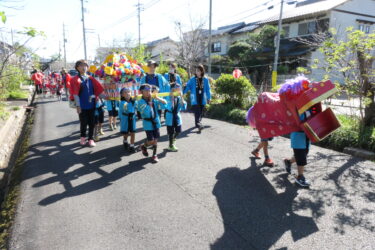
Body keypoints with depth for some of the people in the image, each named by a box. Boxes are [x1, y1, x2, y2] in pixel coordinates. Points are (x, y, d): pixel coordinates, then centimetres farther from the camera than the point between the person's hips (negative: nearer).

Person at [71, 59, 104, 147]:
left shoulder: (91, 79, 8)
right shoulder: (76, 80, -5)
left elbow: (98, 90, 9)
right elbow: (75, 94, -11)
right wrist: (78, 106, -15)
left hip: (91, 105, 3)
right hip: (82, 106, -3)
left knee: (92, 123, 7)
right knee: (84, 123, 8)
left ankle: (91, 139, 21)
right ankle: (83, 137, 32)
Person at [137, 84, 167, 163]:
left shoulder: (153, 100, 3)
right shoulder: (140, 102, -9)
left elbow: (165, 102, 2)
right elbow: (147, 112, -20)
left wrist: (157, 98, -11)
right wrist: (150, 102, -15)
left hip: (156, 122, 4)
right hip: (148, 124, -4)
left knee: (155, 139, 6)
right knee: (151, 141, -3)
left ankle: (154, 155, 21)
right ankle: (143, 147, 30)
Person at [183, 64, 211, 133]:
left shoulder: (205, 79, 2)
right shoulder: (192, 79, -3)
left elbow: (208, 89, 7)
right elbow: (187, 86, -6)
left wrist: (209, 98, 10)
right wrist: (182, 94, -17)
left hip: (202, 99, 3)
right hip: (195, 99, -2)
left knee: (200, 113, 12)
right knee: (197, 112, -12)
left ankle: (198, 124, 31)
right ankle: (199, 125, -21)